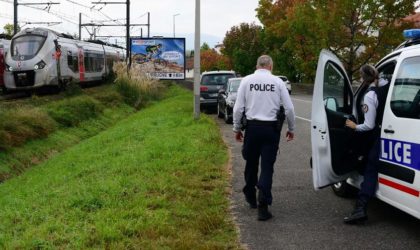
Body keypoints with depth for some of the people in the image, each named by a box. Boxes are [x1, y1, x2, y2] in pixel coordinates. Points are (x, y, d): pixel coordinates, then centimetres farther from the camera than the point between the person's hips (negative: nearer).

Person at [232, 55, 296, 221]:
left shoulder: (247, 80, -1)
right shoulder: (277, 82, -1)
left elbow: (238, 108, -2)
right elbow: (289, 108, 0)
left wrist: (237, 128, 9)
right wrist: (291, 129, 13)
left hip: (252, 126, 1)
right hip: (271, 128, -1)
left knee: (251, 163, 18)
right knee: (267, 167, 1)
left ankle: (250, 197, 36)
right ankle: (263, 206, -7)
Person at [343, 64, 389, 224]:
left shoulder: (370, 96, -15)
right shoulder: (388, 85, 0)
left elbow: (369, 126, -13)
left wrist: (354, 127, 3)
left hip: (381, 136, -6)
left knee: (371, 171, 0)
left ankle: (361, 208, -6)